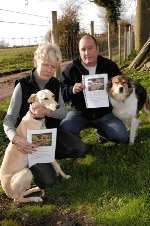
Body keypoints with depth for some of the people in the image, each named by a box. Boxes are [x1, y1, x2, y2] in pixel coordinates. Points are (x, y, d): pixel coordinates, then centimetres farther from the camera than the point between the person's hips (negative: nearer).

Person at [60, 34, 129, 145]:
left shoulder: (110, 66, 4)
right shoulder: (71, 68, -2)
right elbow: (61, 93, -2)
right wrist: (72, 90, -24)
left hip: (105, 113, 2)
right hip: (79, 113, -1)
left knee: (123, 137, -17)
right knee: (64, 131, -30)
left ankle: (102, 132, 17)